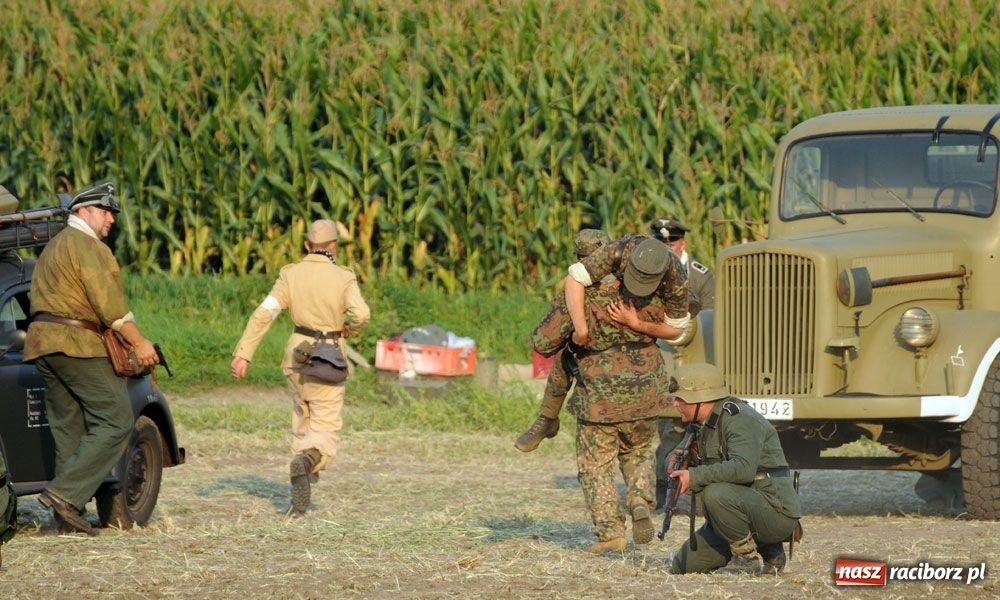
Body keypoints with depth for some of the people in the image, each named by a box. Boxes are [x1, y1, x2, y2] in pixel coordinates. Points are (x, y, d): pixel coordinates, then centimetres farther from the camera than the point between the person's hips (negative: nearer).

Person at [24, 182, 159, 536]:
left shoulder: (53, 248, 25)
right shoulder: (87, 246, -6)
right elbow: (109, 302, -14)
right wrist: (139, 342, -11)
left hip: (43, 346, 10)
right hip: (77, 344, -10)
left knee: (69, 428, 8)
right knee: (115, 421, -9)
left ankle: (68, 515, 3)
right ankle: (65, 493, -19)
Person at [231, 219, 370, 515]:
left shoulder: (291, 274, -2)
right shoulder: (343, 277, -9)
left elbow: (263, 313, -11)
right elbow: (361, 313, -24)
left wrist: (243, 353, -14)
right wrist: (350, 328, 0)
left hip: (297, 353, 3)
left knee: (303, 416, 26)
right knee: (325, 430, -3)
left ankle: (302, 484, 29)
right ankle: (306, 460, -37)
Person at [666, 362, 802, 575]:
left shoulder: (739, 418, -18)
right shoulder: (707, 425, 13)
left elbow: (743, 468, -34)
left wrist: (695, 477, -28)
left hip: (776, 513, -10)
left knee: (717, 494, -36)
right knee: (682, 566, 7)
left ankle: (749, 558, -15)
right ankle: (769, 553, 13)